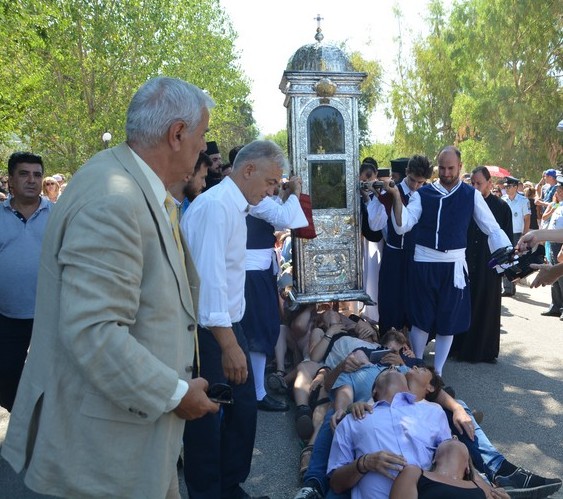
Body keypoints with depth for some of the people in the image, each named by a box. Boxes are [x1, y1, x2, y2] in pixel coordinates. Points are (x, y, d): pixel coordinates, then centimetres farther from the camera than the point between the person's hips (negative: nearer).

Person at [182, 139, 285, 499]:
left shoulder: (235, 206, 12)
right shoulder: (214, 205, -18)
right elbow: (208, 276, -27)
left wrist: (234, 334, 16)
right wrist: (228, 343, -29)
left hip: (227, 323, 10)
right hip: (208, 330, -9)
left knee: (244, 409, 16)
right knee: (206, 418, 6)